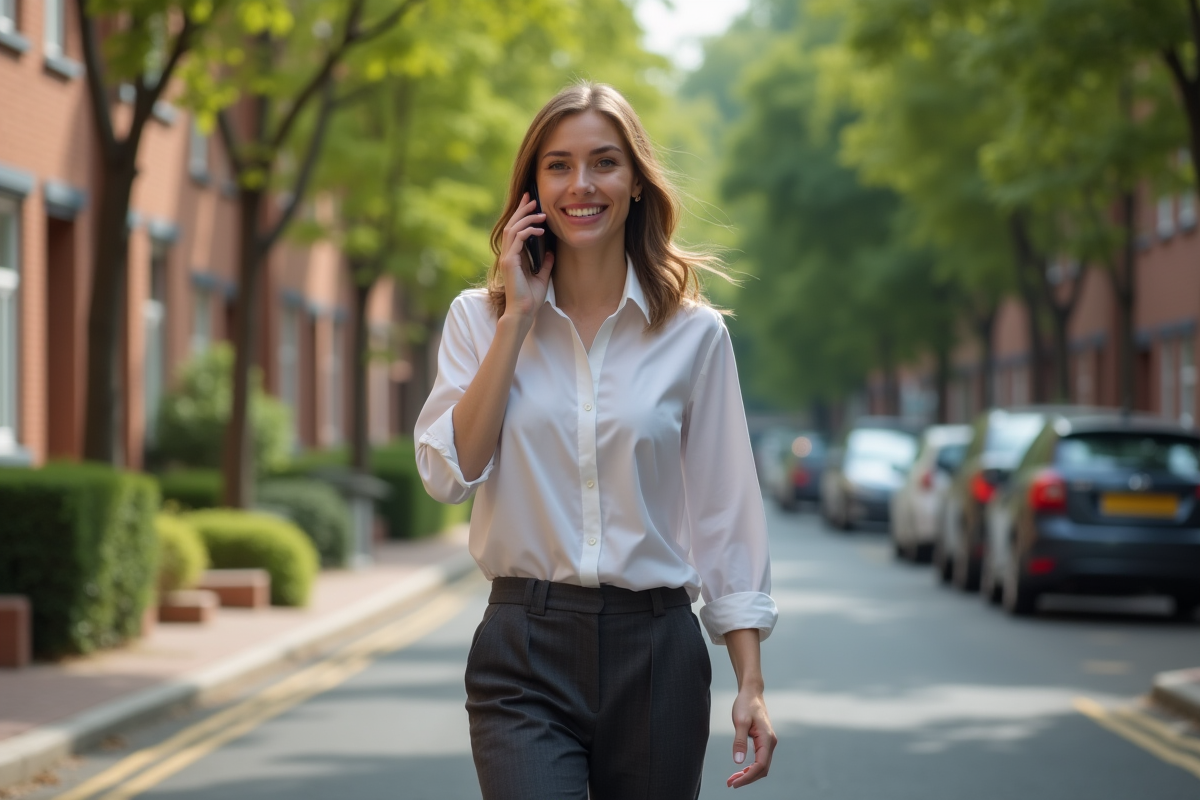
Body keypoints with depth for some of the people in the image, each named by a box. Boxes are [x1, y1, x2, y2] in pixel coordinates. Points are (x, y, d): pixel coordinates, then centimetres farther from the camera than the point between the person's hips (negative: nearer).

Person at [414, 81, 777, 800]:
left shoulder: (694, 332, 3)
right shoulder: (480, 319, 5)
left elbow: (725, 512, 4)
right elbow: (450, 472, -8)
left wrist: (752, 684, -1)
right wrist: (517, 319, -7)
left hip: (655, 654, 1)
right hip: (525, 657, -1)